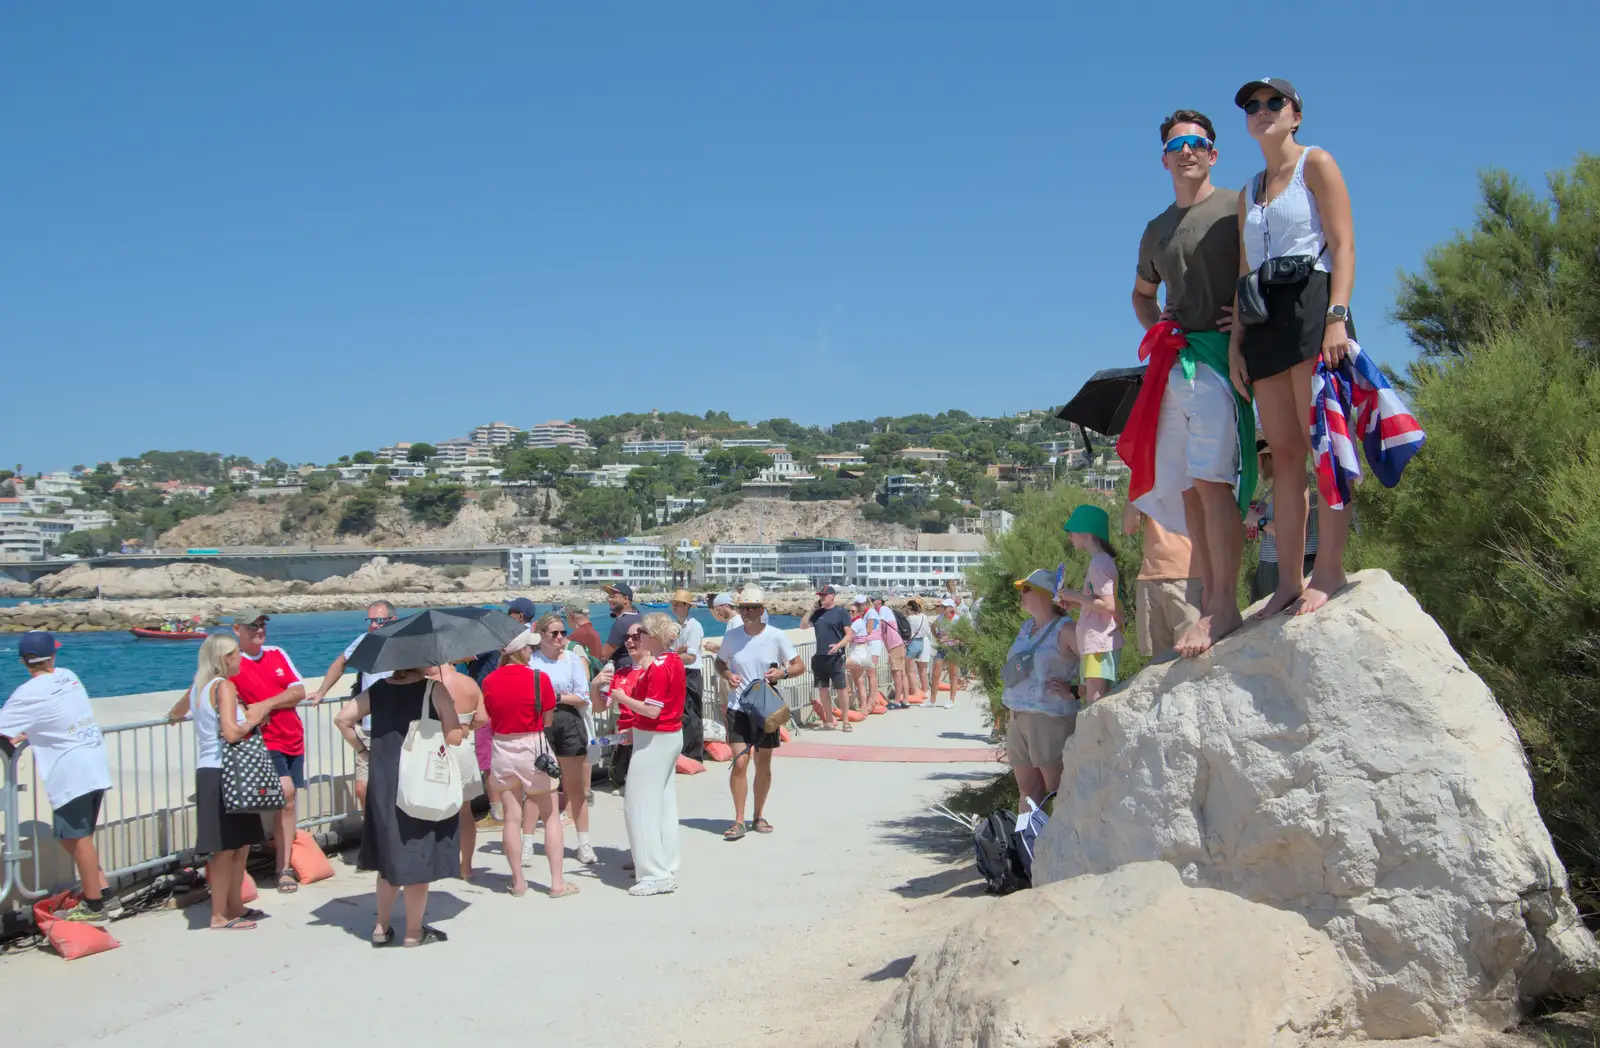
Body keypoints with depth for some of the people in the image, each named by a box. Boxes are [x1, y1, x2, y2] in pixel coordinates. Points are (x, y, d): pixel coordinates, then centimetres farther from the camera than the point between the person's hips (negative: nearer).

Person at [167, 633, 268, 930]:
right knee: (225, 847, -3)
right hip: (222, 773, -9)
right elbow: (231, 733, -23)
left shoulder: (199, 686, 13)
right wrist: (253, 720, -6)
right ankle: (219, 916, 3)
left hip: (209, 771, 9)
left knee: (240, 843, 15)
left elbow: (175, 713, 32)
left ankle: (234, 907, 22)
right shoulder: (224, 687, -13)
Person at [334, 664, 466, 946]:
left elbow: (342, 719, 1)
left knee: (390, 855, 18)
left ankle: (382, 927, 25)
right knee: (419, 857, 5)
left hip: (383, 785, 5)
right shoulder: (435, 690, -10)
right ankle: (414, 932, 13)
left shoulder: (377, 691, 5)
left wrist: (362, 748, 8)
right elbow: (455, 737, -13)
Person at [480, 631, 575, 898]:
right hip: (533, 748, -3)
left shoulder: (489, 682, -3)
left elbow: (489, 719, 3)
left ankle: (518, 881, 15)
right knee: (551, 816, 6)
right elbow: (547, 721, -6)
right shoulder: (539, 678, -11)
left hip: (502, 749, 3)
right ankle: (557, 882, 5)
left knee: (511, 818, 9)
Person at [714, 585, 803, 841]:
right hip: (738, 708, 0)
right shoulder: (731, 635, -2)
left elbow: (799, 666, 0)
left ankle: (758, 817, 25)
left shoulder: (776, 636, -7)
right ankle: (739, 820, -2)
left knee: (763, 765, 10)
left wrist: (782, 672, -20)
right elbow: (720, 663, 13)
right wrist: (727, 675, -8)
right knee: (739, 762, -11)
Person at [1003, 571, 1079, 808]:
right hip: (1018, 718, 8)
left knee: (1058, 790, -6)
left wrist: (1073, 691, -16)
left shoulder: (1064, 630, -9)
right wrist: (1009, 712, 18)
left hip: (1050, 718, -8)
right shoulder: (1026, 627, 17)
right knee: (1027, 789, 10)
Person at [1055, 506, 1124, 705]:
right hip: (1094, 643, 11)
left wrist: (1075, 596, -12)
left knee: (1094, 702, -13)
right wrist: (1075, 603, 12)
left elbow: (1108, 605, -21)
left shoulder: (1099, 562, -12)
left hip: (1100, 643, -11)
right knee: (1086, 694, 9)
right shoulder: (1100, 561, 19)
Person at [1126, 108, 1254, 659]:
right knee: (1186, 486, 3)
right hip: (1173, 362, 7)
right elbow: (1141, 294, 36)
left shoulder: (1237, 208, 3)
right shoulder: (1157, 230, 21)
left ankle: (1224, 606, -15)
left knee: (1212, 479, -17)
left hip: (1222, 355, -7)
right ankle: (1209, 603, 8)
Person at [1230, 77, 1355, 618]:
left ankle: (1329, 568, -14)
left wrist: (1336, 317, -18)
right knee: (1283, 451, 1)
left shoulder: (1316, 164, 5)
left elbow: (1343, 244, -5)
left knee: (1322, 441, -13)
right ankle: (1288, 581, -1)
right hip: (1265, 319, 6)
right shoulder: (1249, 193, 24)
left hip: (1311, 303, -6)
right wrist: (1236, 340, 9)